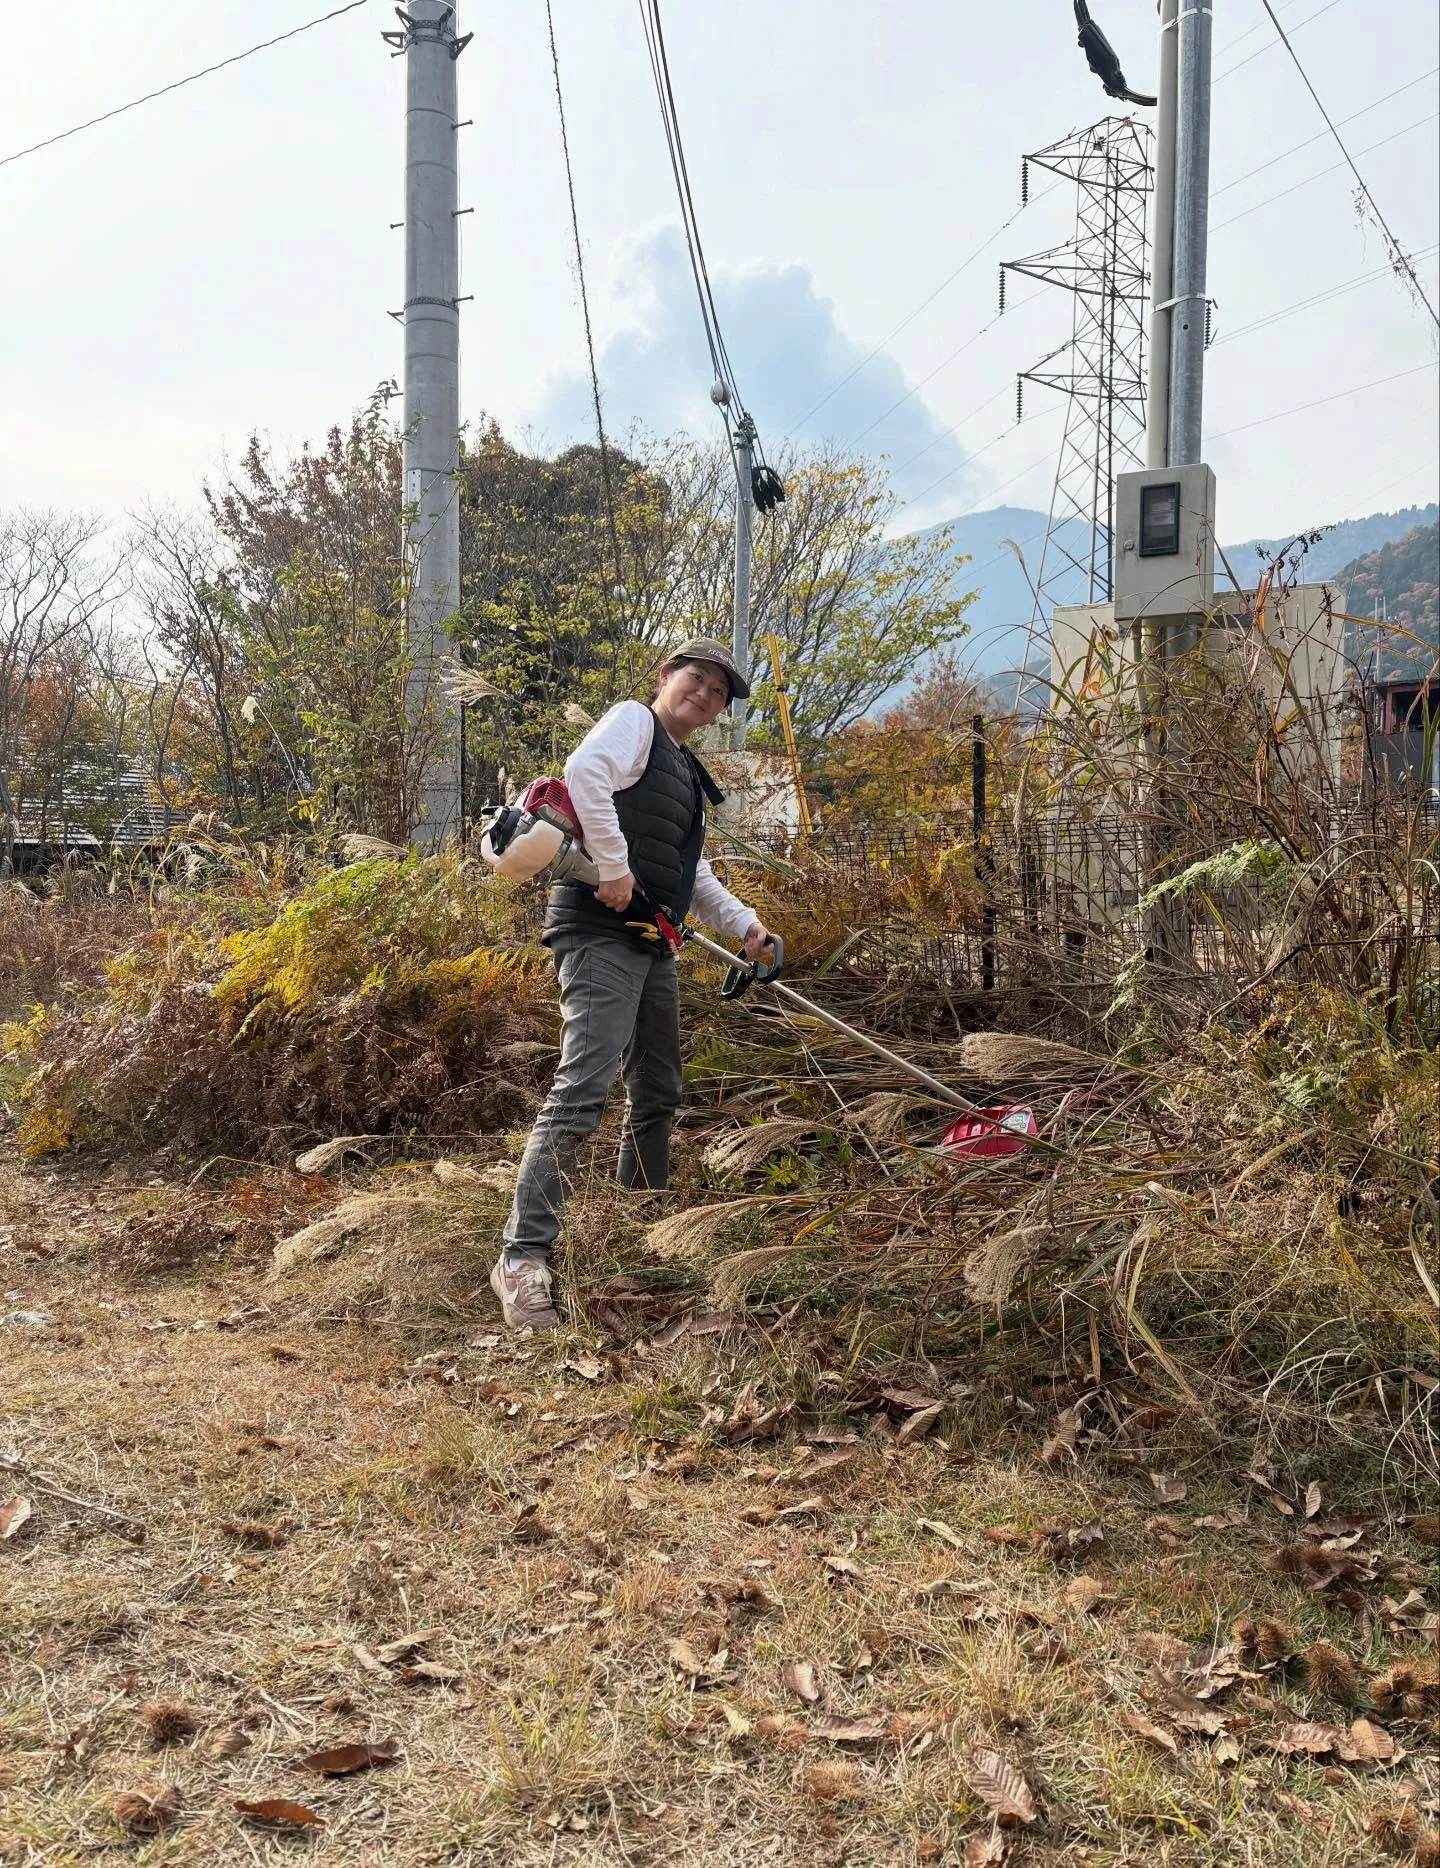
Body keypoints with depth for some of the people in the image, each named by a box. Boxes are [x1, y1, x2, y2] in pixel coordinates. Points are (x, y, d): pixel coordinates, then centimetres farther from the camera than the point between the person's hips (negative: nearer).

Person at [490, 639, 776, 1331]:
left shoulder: (683, 771, 25)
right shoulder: (634, 720, -1)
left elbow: (690, 872, 33)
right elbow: (583, 770, -22)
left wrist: (743, 923, 24)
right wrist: (614, 869, -24)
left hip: (651, 940, 10)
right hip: (603, 929, -10)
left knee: (657, 1094, 17)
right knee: (583, 1090, -21)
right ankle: (523, 1259, -21)